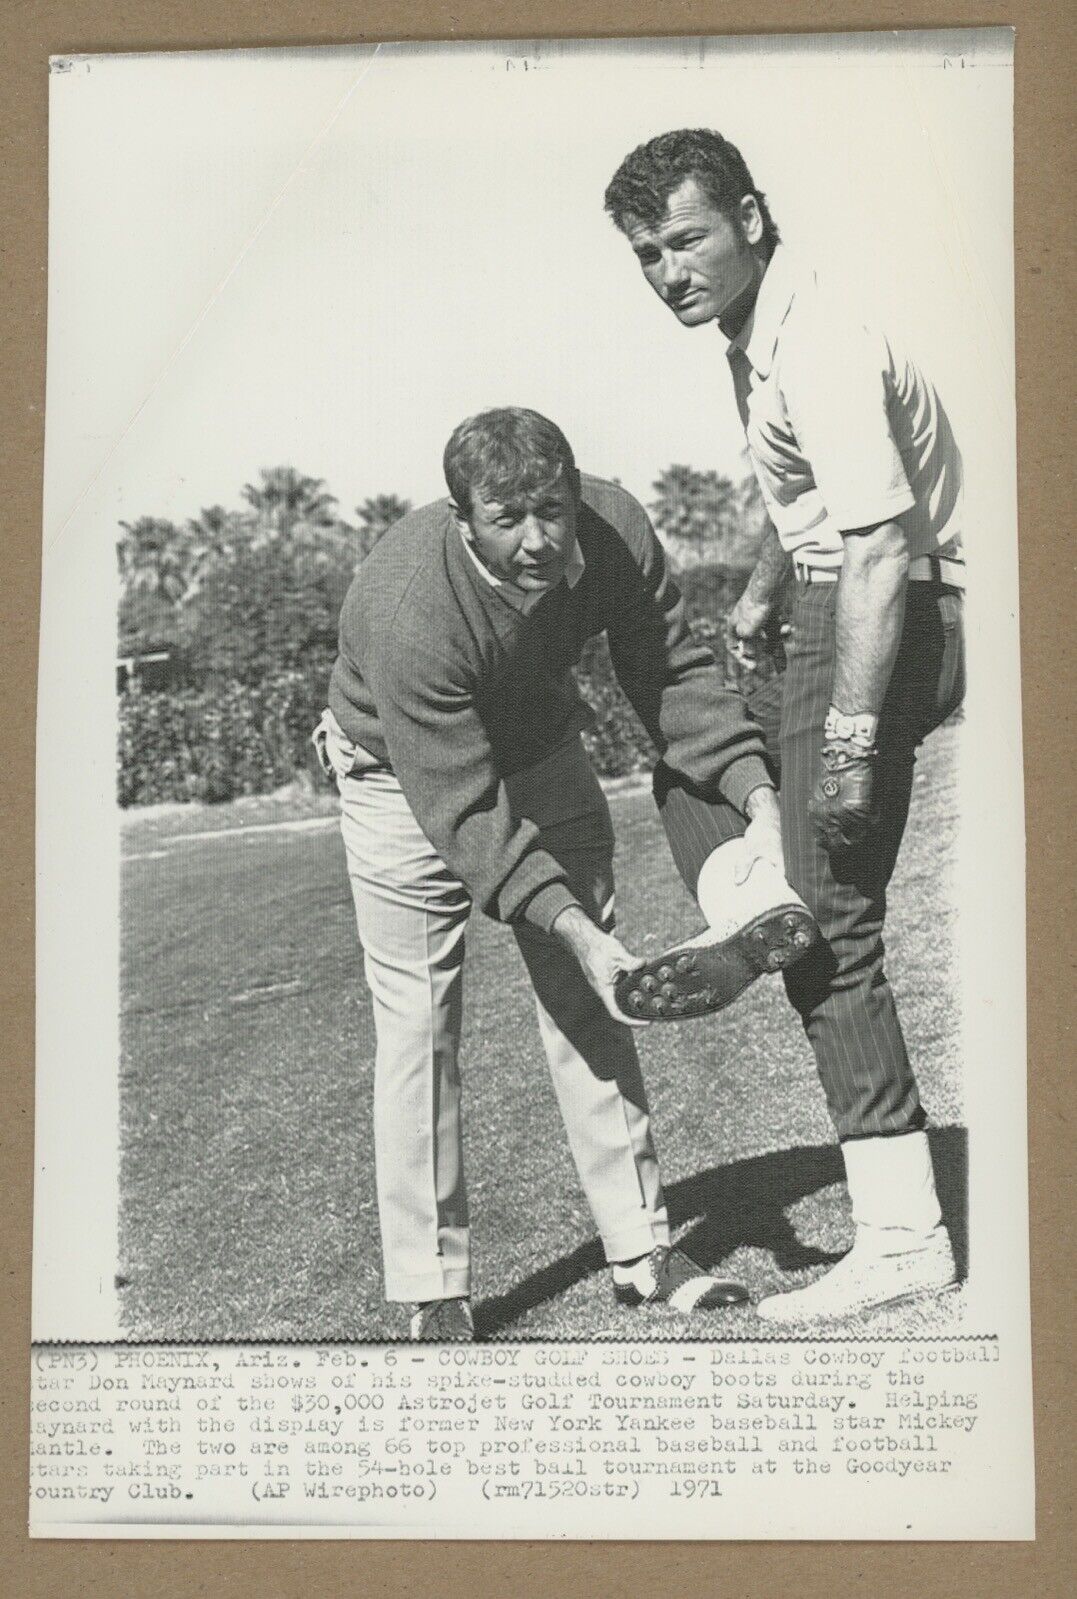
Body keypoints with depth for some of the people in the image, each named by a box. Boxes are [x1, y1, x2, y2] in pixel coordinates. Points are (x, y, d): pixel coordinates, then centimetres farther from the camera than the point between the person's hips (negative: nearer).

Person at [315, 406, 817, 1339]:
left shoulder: (615, 530, -25)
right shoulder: (407, 613, -39)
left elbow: (675, 675, -14)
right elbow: (466, 814, -36)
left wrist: (756, 794, -28)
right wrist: (574, 931, -42)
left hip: (541, 752, 5)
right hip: (407, 777, -5)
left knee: (590, 1003, 4)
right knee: (418, 1027, -6)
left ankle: (641, 1246, 13)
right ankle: (434, 1294, 4)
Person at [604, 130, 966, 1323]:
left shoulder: (818, 350, -22)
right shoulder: (754, 330, 10)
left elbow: (878, 550, -29)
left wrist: (850, 736, -32)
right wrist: (758, 597, 37)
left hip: (884, 622, -11)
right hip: (834, 606, 11)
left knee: (827, 923, -11)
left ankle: (900, 1237, -3)